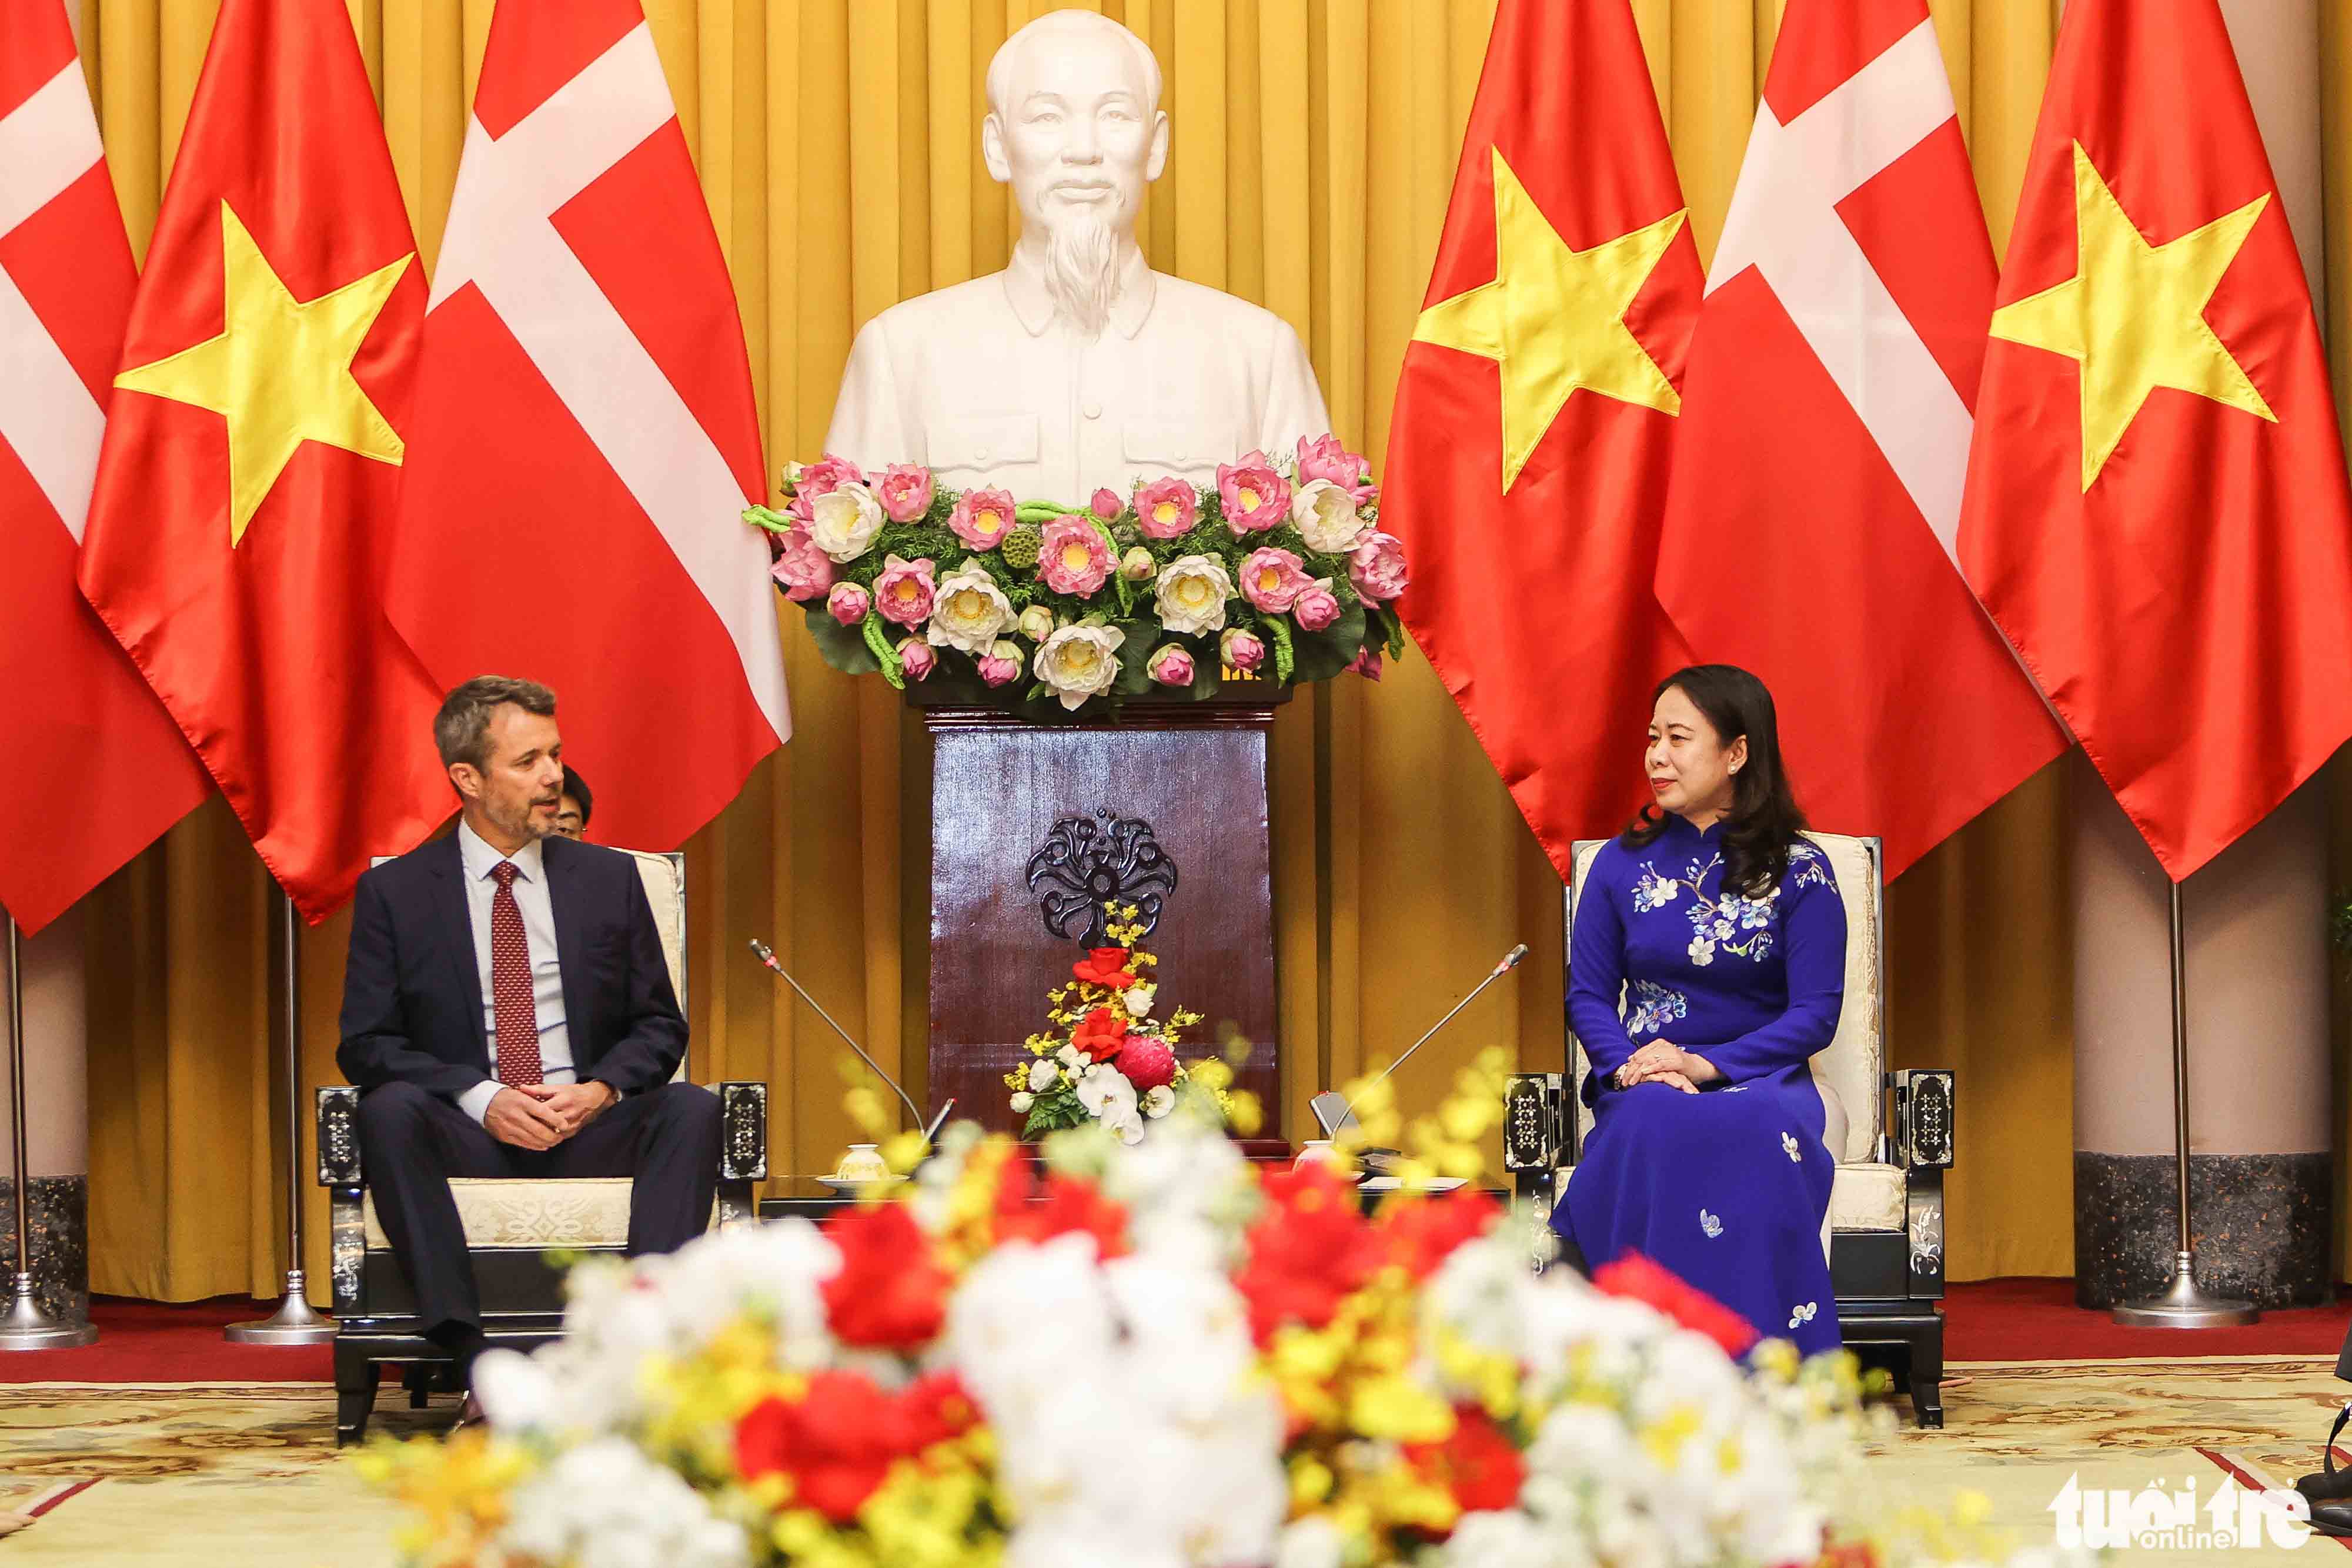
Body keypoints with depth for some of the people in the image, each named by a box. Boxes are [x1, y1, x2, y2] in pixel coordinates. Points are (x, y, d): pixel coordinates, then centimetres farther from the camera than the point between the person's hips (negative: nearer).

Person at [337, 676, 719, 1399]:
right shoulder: (396, 891, 7)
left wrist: (603, 1089, -8)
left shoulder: (609, 878, 14)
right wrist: (480, 1098, -16)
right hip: (466, 1137, -2)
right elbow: (365, 1043, 1)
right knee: (388, 1111, -34)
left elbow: (660, 1026, 15)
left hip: (588, 1133, 2)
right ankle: (478, 1361, -43)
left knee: (695, 1110, -28)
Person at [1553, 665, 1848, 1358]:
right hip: (1644, 1086, 1)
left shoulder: (1800, 874, 3)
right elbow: (1587, 994, 9)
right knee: (1656, 1124, -37)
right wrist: (1626, 1065, -13)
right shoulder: (1622, 864, 11)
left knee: (1763, 1132, -39)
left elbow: (1816, 1013, -3)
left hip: (1760, 1080, -1)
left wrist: (1705, 1064, -16)